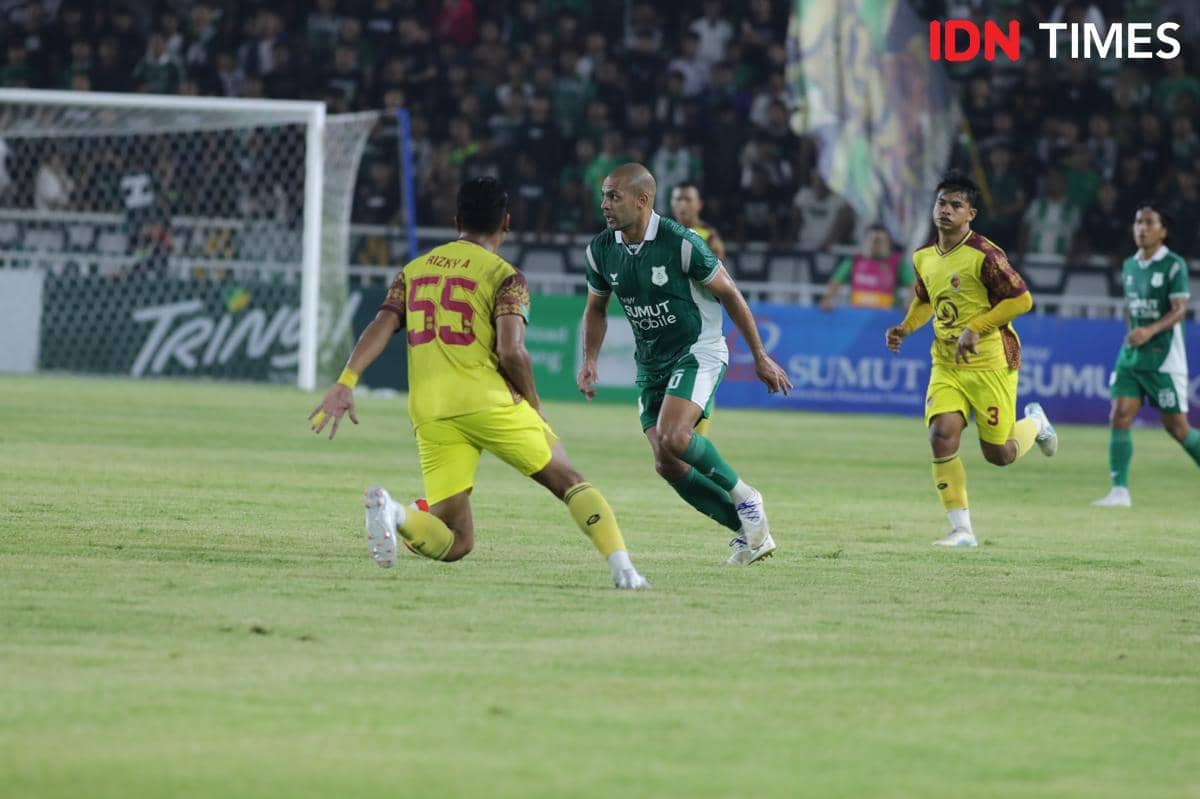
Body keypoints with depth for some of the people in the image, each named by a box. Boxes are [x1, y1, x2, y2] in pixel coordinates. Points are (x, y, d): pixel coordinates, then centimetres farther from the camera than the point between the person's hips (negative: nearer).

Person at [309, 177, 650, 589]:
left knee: (453, 543, 5)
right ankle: (622, 567, -5)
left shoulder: (414, 270, 18)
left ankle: (394, 512, -24)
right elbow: (510, 351, -10)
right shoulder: (504, 276, 2)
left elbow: (381, 327, 6)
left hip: (429, 412, 4)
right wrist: (533, 404, 4)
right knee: (569, 481, 13)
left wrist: (346, 383, -2)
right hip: (489, 401, -4)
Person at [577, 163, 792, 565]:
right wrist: (589, 361, 1)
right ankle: (750, 531, 11)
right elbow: (596, 309, 16)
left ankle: (742, 496, -5)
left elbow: (728, 294, -9)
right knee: (668, 465, -3)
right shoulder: (600, 250, -2)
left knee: (673, 438, -29)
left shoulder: (680, 243, -19)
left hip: (698, 352, -7)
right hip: (651, 363, 7)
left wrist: (760, 357, -4)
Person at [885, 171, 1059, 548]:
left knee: (998, 454, 3)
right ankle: (961, 529, -9)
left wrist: (975, 328, -21)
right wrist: (904, 329, 6)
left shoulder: (984, 256, -17)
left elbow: (1021, 299, -17)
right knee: (941, 435, -16)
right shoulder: (924, 257, 5)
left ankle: (1035, 422, 39)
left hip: (990, 363, -5)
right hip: (946, 364, 5)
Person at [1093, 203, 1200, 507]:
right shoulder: (1129, 266, 11)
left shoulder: (1174, 265, -8)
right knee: (1119, 416, -9)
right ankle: (1119, 491, -10)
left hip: (1163, 357, -5)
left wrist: (1150, 330, -30)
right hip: (1131, 355, 5)